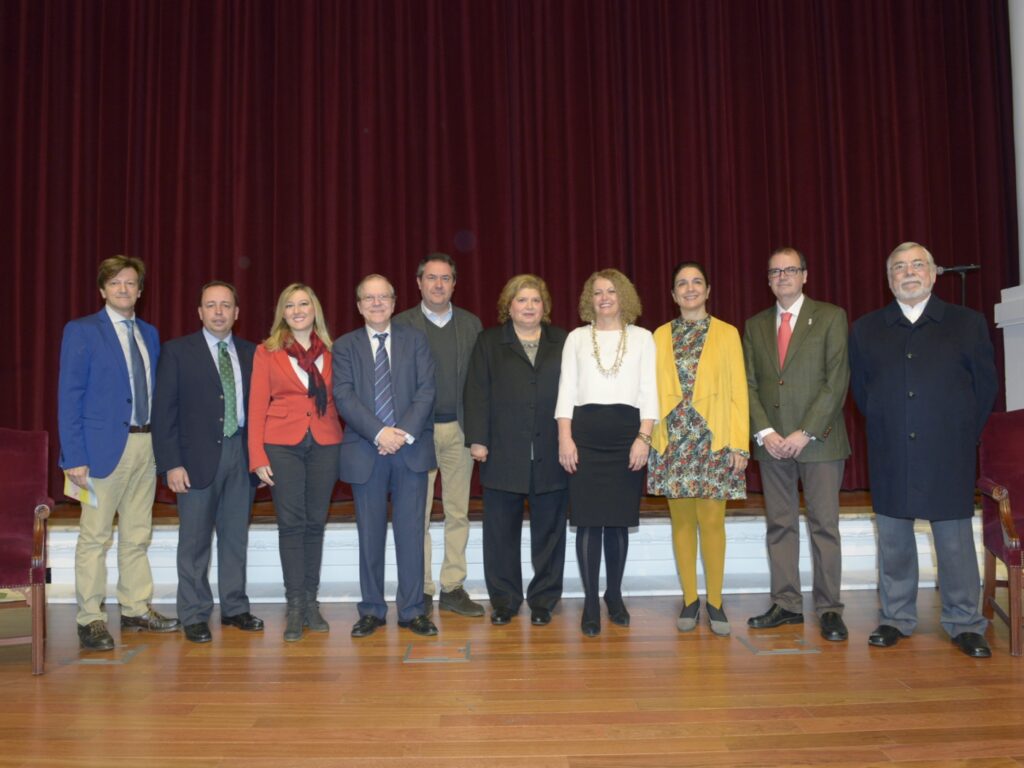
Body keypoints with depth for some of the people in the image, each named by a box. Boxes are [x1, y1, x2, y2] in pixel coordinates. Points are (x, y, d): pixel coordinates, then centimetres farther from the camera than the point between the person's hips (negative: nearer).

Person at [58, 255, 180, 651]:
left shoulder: (149, 334, 14)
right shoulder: (81, 331, -2)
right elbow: (69, 398, -7)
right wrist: (75, 457, -13)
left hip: (146, 444, 6)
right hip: (105, 445, -5)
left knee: (137, 535, 12)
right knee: (95, 536, -1)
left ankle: (136, 610, 22)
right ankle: (90, 619, 9)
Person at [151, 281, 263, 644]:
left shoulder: (251, 353, 9)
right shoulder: (177, 351, 0)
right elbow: (163, 411, -4)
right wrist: (171, 463, -10)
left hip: (241, 454, 3)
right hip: (198, 457, -3)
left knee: (236, 536, 10)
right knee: (195, 541, 3)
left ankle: (234, 607, 22)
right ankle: (194, 616, 14)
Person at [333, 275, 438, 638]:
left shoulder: (415, 339, 9)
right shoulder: (344, 346, 7)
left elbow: (426, 389, -1)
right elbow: (344, 396, -5)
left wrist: (406, 432, -14)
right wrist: (379, 433, -17)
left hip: (411, 448, 0)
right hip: (365, 451, 0)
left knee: (411, 531, 3)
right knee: (370, 534, 7)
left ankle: (412, 611, 13)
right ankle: (372, 611, 19)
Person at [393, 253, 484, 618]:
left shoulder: (471, 324, 9)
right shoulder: (402, 324, 2)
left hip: (459, 428, 2)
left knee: (458, 512, 7)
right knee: (418, 515, 3)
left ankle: (453, 588, 17)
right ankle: (421, 591, 12)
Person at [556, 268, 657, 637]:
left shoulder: (642, 338, 8)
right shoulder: (576, 338, 10)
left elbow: (649, 392, 4)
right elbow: (566, 392, 6)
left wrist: (643, 438, -6)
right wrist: (565, 439, -3)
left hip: (627, 432, 0)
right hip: (585, 432, 0)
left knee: (619, 520, 5)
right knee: (588, 521, -2)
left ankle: (614, 596, 20)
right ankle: (591, 603, 7)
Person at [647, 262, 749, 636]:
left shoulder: (727, 333, 6)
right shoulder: (661, 336, 10)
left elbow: (738, 391, 2)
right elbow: (653, 390, 9)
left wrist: (740, 444, -4)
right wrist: (648, 437, 0)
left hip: (714, 439, -1)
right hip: (674, 440, 2)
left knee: (712, 521, -2)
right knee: (682, 521, 5)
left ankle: (714, 602, 11)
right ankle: (689, 600, 16)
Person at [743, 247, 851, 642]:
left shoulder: (831, 317, 1)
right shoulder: (755, 325, 12)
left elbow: (836, 380, -7)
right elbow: (749, 384, 8)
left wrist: (805, 433, -13)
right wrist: (764, 432, -6)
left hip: (819, 439, -3)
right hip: (772, 442, 4)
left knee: (824, 525, 1)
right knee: (780, 525, 7)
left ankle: (828, 608, 10)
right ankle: (786, 604, 16)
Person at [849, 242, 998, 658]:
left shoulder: (968, 323, 5)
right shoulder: (865, 329, 9)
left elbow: (986, 386, 7)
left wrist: (961, 436, 6)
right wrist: (885, 431, 8)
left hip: (948, 456, -1)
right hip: (890, 458, 2)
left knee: (955, 540, 2)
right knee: (893, 538, 7)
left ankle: (965, 624, 15)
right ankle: (896, 619, 19)